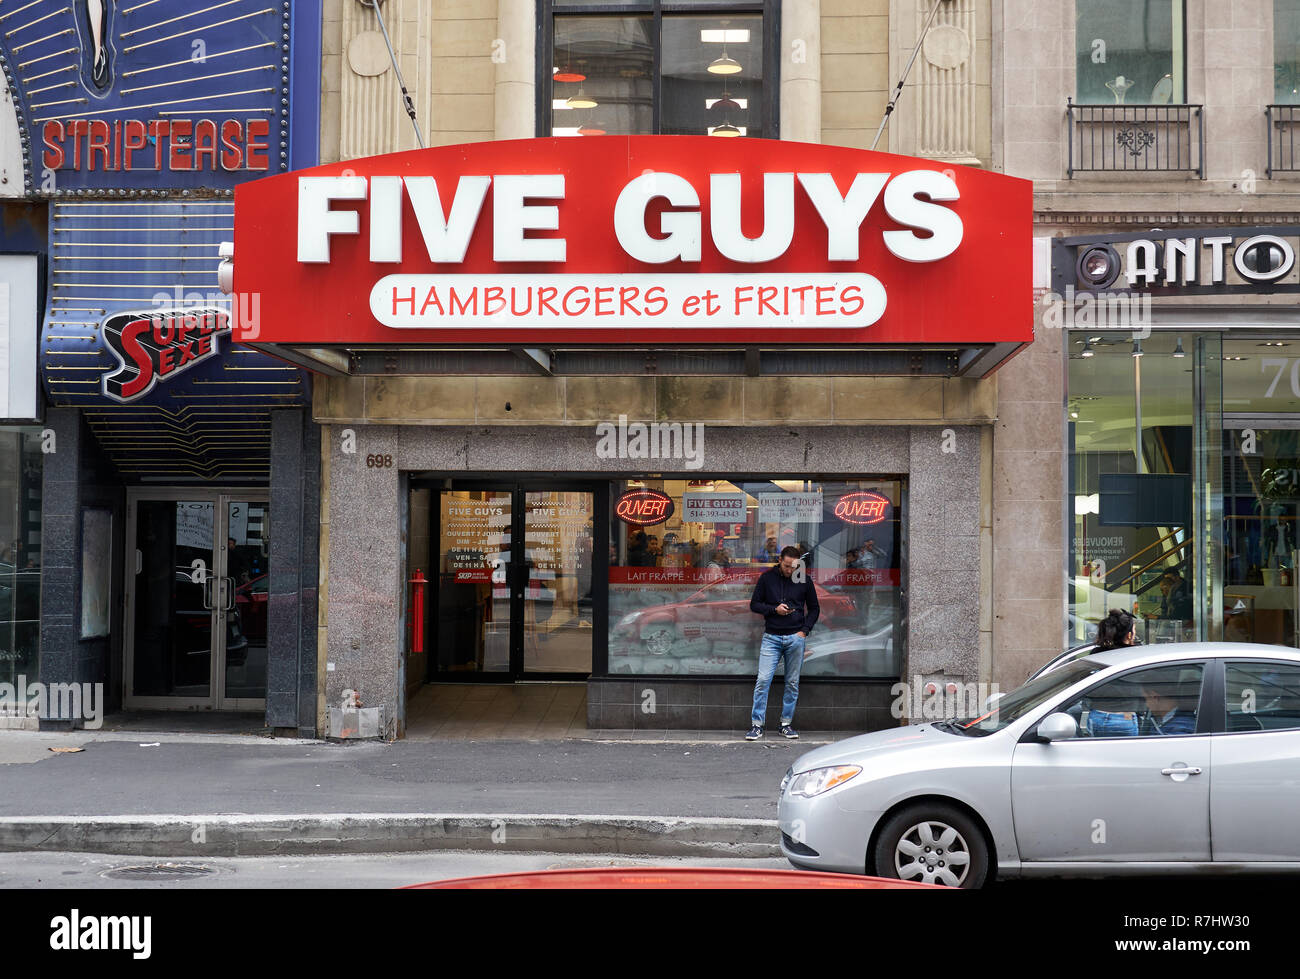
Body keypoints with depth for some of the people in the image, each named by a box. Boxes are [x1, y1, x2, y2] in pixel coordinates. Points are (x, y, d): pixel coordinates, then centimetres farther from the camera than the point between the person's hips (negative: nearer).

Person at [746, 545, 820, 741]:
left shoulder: (804, 581, 3)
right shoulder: (767, 578, 1)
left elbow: (814, 608, 13)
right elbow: (754, 604, 6)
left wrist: (804, 630, -1)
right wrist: (774, 609, -11)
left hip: (796, 638, 1)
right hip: (771, 637, -1)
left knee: (792, 683, 5)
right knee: (763, 680, -8)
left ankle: (786, 724, 14)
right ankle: (756, 725, -3)